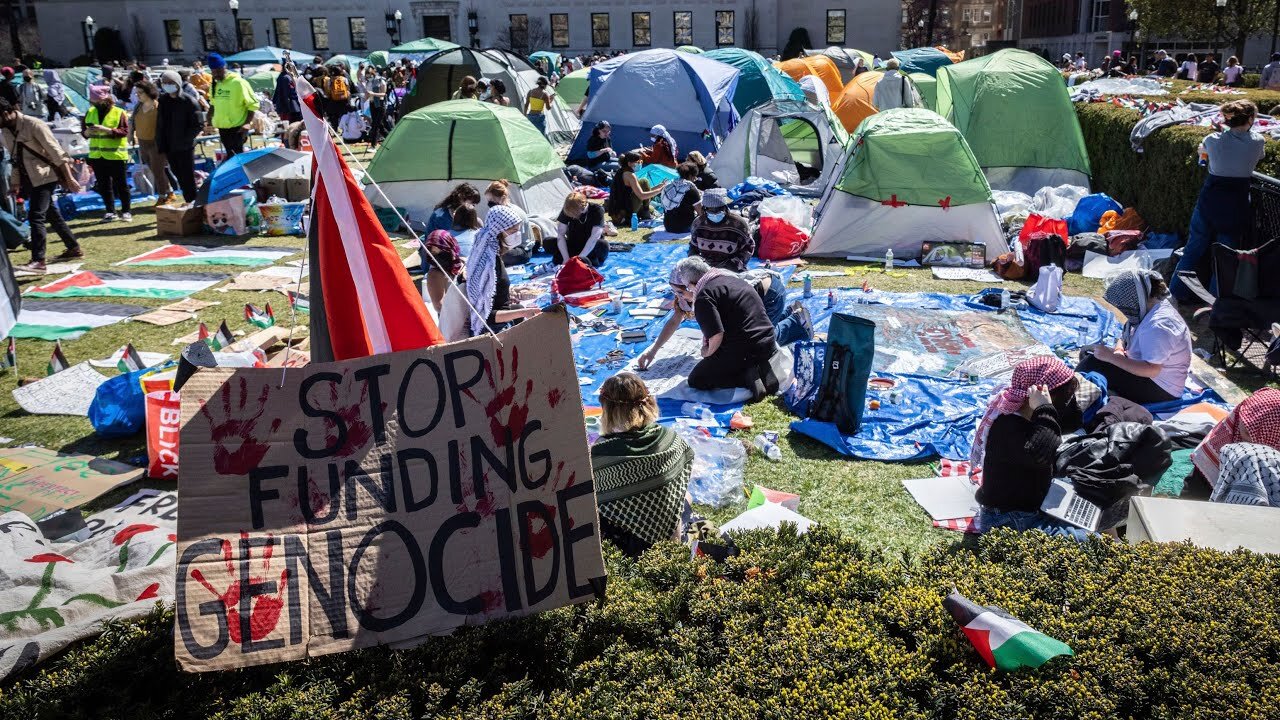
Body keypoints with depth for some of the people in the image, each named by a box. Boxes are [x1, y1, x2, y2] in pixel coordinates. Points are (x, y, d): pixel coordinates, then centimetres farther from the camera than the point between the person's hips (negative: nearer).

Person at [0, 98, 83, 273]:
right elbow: (15, 159, 16)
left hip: (44, 176, -8)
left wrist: (69, 178, -19)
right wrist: (16, 185, 16)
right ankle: (73, 248, 26)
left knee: (35, 216, -16)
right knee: (52, 215, 15)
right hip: (29, 179, 8)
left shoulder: (34, 125, -15)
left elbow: (56, 152, -17)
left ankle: (38, 260, -19)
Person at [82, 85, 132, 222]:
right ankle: (110, 211, 18)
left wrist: (106, 130, -25)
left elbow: (124, 131, -16)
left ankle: (126, 211, 12)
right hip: (97, 155, 5)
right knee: (104, 185, 9)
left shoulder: (119, 113, -7)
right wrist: (87, 132, -13)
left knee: (121, 184, 2)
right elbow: (83, 131, 11)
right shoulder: (90, 112, 8)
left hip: (115, 155, -5)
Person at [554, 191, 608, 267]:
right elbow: (560, 234, -15)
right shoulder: (566, 211, -13)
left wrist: (579, 258, -31)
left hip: (591, 247, -3)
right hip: (573, 245, 3)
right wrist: (566, 258, -26)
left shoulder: (597, 210, -22)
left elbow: (595, 237, -26)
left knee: (603, 245, -37)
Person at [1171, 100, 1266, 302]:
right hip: (1237, 205, -1)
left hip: (1209, 200, 1)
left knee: (1194, 247, 11)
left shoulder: (1214, 140, -6)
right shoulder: (1257, 142, -7)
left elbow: (1202, 151, 18)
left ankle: (1179, 291, 17)